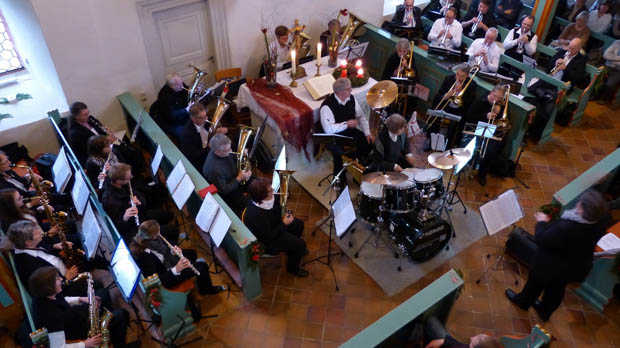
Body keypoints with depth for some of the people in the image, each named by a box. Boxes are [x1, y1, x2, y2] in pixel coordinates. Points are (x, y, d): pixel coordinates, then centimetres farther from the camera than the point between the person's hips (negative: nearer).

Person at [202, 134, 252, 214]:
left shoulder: (224, 152, -16)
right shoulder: (213, 169, -40)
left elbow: (232, 158, 8)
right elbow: (223, 191, -29)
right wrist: (239, 178, -28)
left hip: (234, 178, 8)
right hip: (226, 193, -8)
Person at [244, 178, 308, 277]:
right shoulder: (257, 215, -41)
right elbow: (269, 238, -29)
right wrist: (284, 223, -24)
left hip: (271, 226, 9)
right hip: (264, 243, -9)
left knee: (299, 224, 17)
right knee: (300, 244, -11)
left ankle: (293, 248, 44)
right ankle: (292, 268, 18)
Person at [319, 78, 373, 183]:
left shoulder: (351, 98, -3)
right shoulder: (327, 105, -25)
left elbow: (361, 116, 5)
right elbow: (328, 129, -31)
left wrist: (367, 133, -7)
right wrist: (347, 124, -24)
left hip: (349, 131, 7)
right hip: (332, 136, -7)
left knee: (369, 141, -9)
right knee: (339, 152, -33)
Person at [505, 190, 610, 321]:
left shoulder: (566, 228, -45)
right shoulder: (602, 219, -23)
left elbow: (542, 240, -29)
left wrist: (542, 222, -12)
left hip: (551, 266, -6)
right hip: (577, 266, 6)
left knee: (535, 284, 25)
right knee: (557, 289, 30)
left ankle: (523, 301, 53)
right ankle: (545, 312, 55)